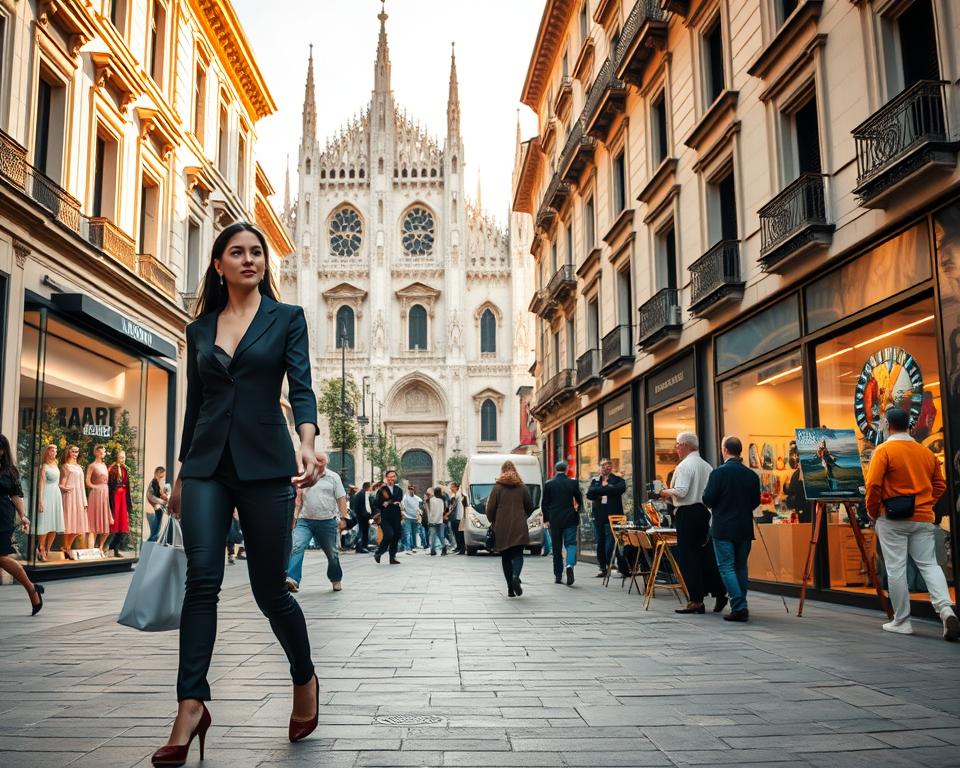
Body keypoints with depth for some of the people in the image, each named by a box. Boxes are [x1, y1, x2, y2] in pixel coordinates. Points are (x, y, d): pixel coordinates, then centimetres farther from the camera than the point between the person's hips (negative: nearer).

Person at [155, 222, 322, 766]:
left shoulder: (287, 318, 5)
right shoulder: (200, 329, 14)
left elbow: (301, 387, -8)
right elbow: (194, 404, 17)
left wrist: (307, 443, -27)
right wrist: (181, 476, 17)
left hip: (264, 464, -3)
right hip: (206, 465, 3)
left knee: (269, 586, 3)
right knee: (202, 579, -10)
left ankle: (306, 680, 26)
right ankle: (191, 706, -4)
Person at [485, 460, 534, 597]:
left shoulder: (497, 487, -2)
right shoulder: (522, 487, 5)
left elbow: (490, 509, -4)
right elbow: (530, 507, 10)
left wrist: (492, 522, 14)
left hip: (502, 529, -1)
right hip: (519, 528, 1)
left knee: (506, 557, 7)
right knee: (518, 554, 1)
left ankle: (510, 589, 3)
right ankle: (515, 576, -28)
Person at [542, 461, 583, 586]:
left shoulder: (548, 484, -2)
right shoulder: (573, 483, -1)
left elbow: (544, 504, 0)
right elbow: (579, 501, 6)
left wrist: (546, 520, 7)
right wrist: (576, 513, 22)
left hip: (554, 520, 1)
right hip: (570, 519, -1)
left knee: (557, 547, 9)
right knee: (571, 543, 3)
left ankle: (558, 575, 13)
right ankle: (570, 565, -25)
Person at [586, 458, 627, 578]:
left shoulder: (618, 480, 6)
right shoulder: (595, 481, 16)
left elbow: (620, 489, -16)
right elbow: (589, 494, -1)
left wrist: (600, 491, -11)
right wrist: (606, 489, -13)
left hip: (613, 516, -4)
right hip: (599, 517, 4)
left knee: (610, 545, -10)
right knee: (600, 544, 6)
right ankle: (603, 568, 15)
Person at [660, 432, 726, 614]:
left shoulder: (685, 465, -12)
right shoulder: (707, 466, 13)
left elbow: (680, 492, -21)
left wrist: (666, 493, -1)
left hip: (687, 514, -8)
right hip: (704, 511, 8)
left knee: (688, 558, -2)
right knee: (706, 555, 13)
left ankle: (696, 601, 0)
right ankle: (719, 594, 14)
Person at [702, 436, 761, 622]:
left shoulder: (718, 473, -13)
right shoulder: (752, 475, 2)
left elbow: (707, 500, -12)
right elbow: (756, 502, 9)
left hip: (723, 528, -5)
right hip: (745, 528, 5)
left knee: (726, 567, -2)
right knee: (741, 567, 15)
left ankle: (739, 608, -12)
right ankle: (741, 608, 19)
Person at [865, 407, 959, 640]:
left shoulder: (883, 450, -8)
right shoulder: (926, 452, 9)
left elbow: (873, 485, -14)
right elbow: (940, 486, 14)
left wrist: (873, 512, -1)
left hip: (892, 519, -4)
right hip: (924, 518, 5)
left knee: (896, 569, 2)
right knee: (929, 564, 9)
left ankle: (901, 621, 7)